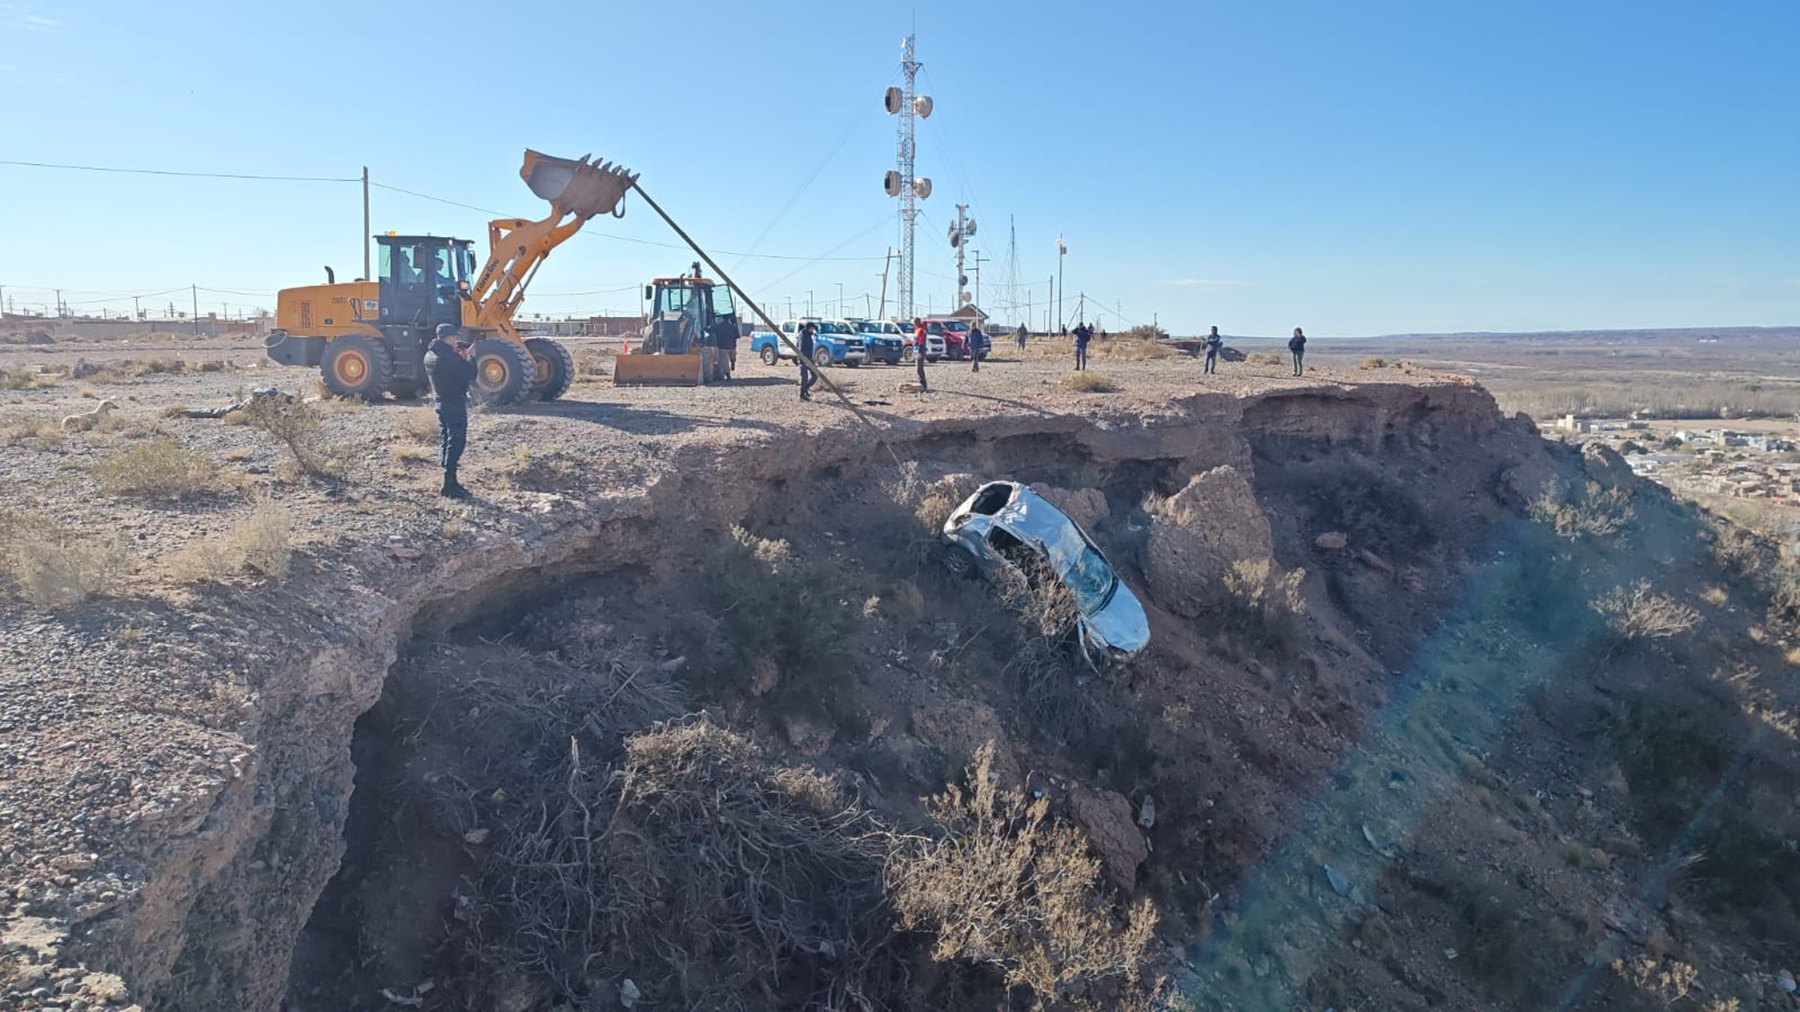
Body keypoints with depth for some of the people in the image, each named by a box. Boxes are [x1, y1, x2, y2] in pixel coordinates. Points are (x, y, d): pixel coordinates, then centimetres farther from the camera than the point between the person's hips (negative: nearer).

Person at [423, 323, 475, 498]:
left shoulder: (429, 355, 9)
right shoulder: (450, 357, -19)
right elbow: (470, 375, -15)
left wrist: (460, 358, 10)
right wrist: (469, 358, 0)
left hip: (441, 401, 9)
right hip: (455, 402, -9)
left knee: (445, 441, 13)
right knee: (456, 442, -6)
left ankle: (449, 482, 18)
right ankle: (449, 485, -7)